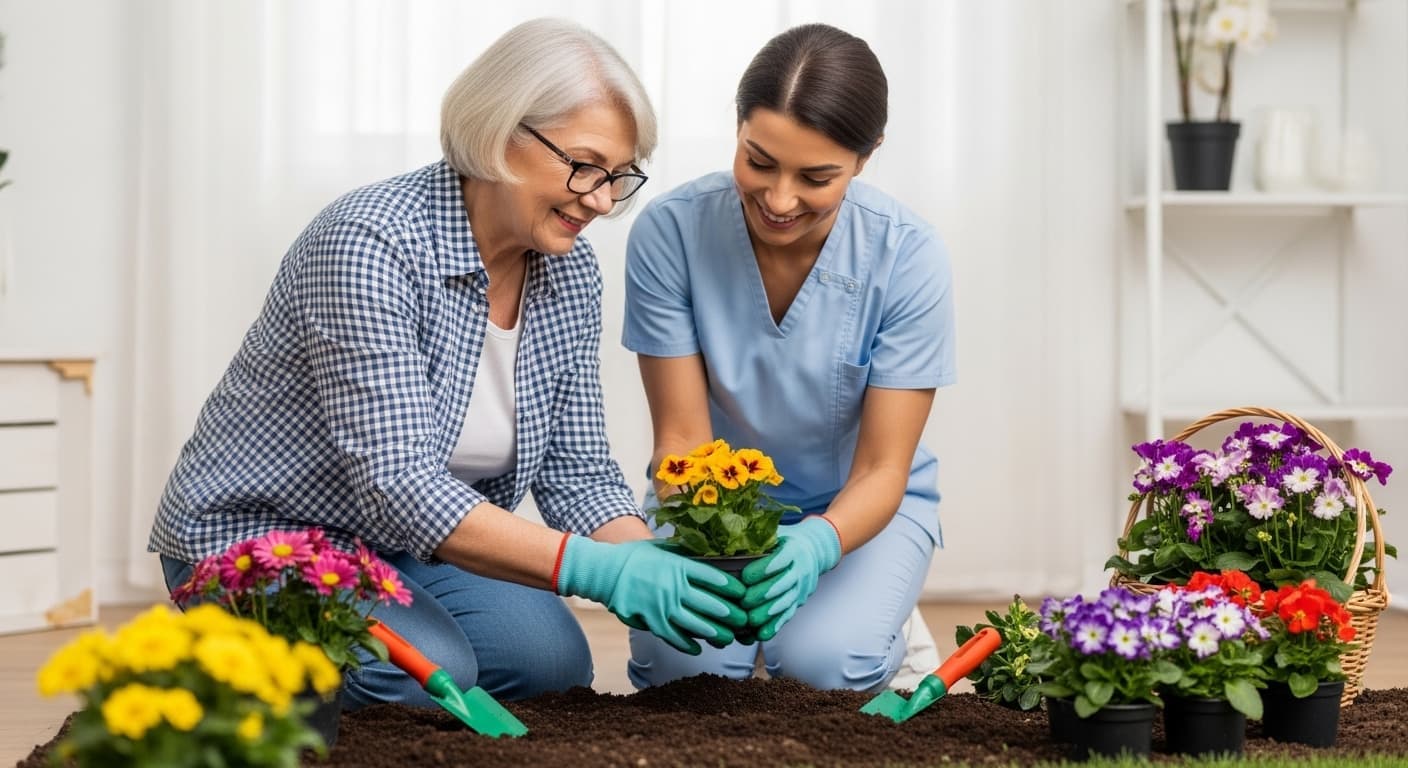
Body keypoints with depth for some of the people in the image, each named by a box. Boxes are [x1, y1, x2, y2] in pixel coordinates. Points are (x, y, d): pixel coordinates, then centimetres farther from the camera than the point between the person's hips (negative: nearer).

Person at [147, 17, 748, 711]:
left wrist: (654, 566, -23)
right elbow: (398, 483, -35)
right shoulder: (372, 243, -27)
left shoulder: (570, 274, -4)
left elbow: (577, 473, -1)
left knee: (551, 660, -20)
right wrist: (600, 570, -41)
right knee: (428, 673, -30)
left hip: (403, 548, 6)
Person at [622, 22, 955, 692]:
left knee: (819, 663, -28)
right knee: (681, 662, -27)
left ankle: (882, 638, 8)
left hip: (854, 508, 0)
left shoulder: (909, 258, -23)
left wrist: (816, 544, -44)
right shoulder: (670, 230, -22)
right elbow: (681, 435, -17)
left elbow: (881, 471, -21)